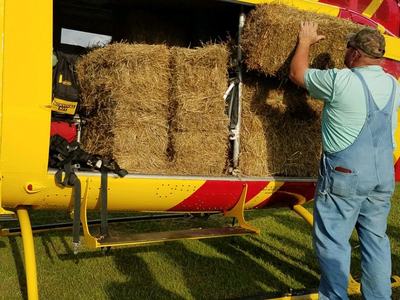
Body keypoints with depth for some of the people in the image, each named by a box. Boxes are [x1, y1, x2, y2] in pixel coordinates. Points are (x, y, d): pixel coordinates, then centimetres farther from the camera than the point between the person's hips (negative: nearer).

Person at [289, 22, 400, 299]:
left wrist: (305, 41, 15)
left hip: (346, 173, -7)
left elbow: (297, 74, 2)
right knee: (376, 238, 15)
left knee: (333, 240, 2)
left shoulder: (340, 81, -14)